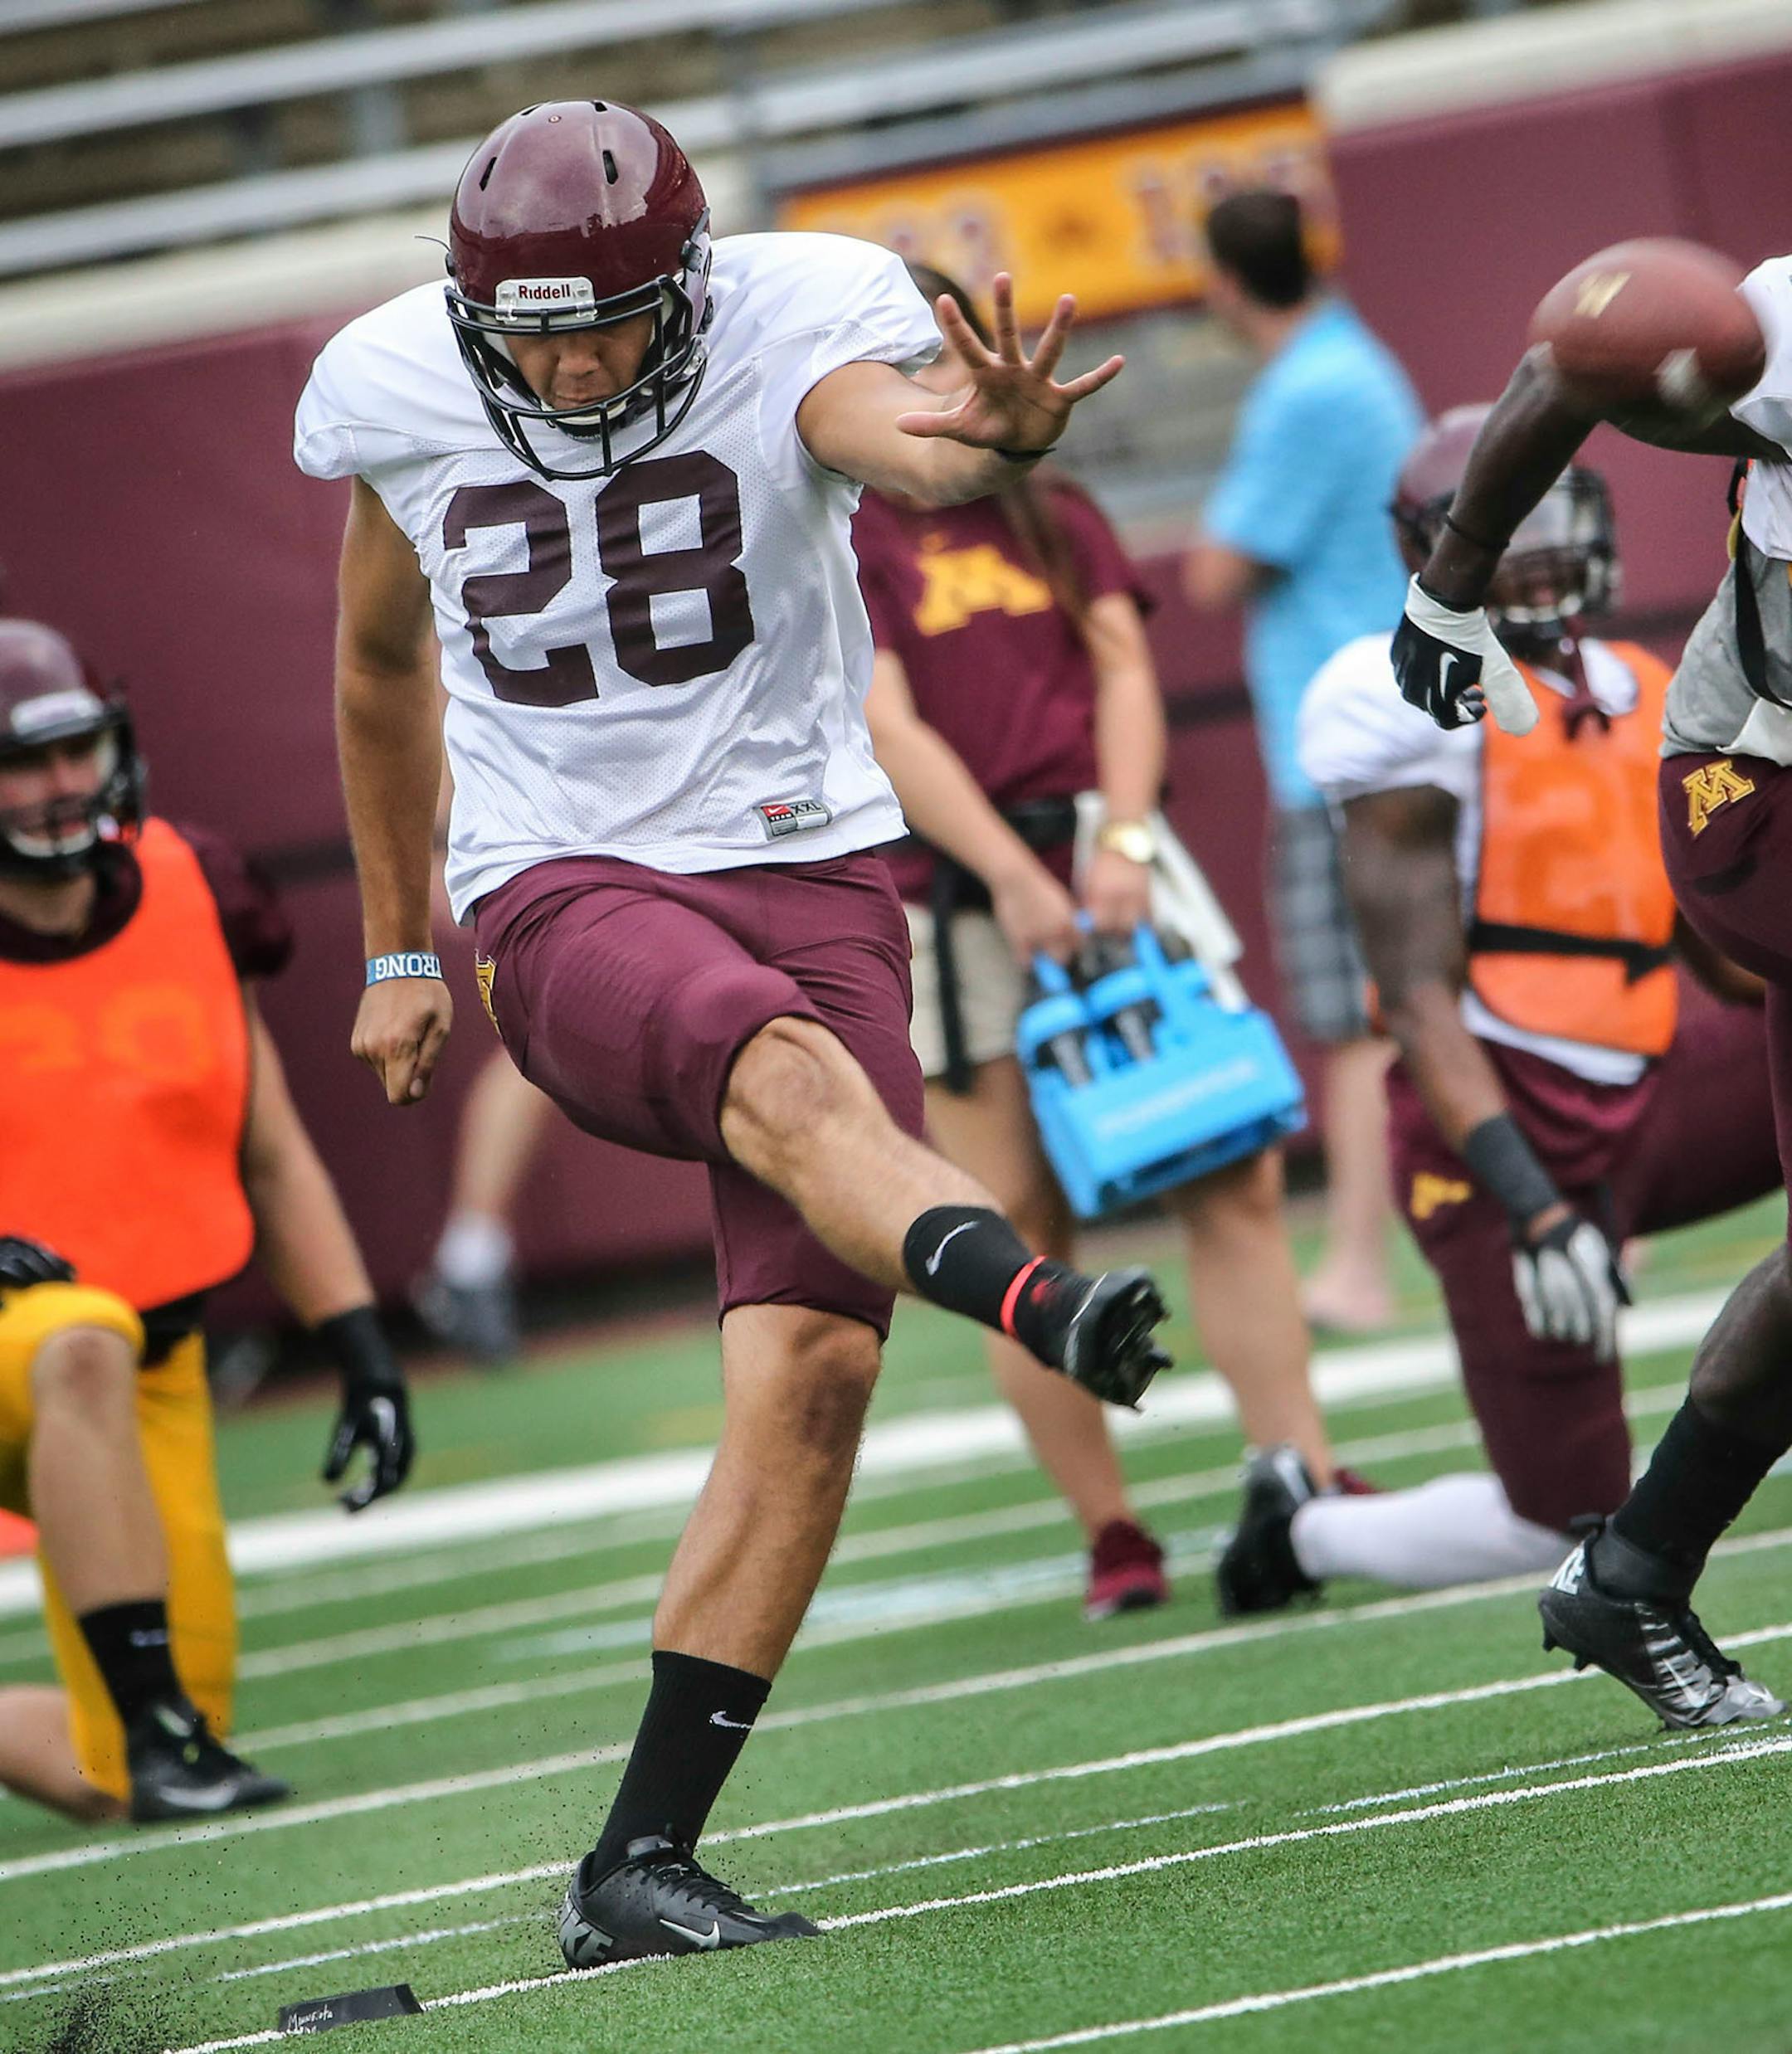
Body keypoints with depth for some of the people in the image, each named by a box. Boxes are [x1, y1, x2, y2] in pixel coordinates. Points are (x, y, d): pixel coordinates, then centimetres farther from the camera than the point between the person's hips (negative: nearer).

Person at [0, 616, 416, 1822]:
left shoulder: (185, 905, 2)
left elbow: (276, 1163, 11)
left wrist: (362, 1350, 3)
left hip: (155, 1378, 5)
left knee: (105, 1786, 0)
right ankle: (157, 1725, -39)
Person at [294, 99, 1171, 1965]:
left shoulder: (793, 323, -8)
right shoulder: (401, 397, 1)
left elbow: (897, 442, -32)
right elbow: (380, 660, 19)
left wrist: (992, 438, -57)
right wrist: (396, 950, 25)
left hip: (805, 863, 0)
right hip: (564, 889, 0)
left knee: (815, 1362, -13)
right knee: (787, 1072, -35)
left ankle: (640, 1862, -8)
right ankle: (1039, 1306, -65)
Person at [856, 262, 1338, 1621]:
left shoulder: (1054, 516, 17)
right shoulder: (834, 543, 3)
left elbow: (1122, 671, 5)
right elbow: (888, 730, -7)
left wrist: (1124, 839, -11)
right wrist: (1014, 877, -17)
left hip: (1114, 872, 4)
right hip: (963, 899, -4)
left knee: (1237, 1183, -5)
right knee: (1025, 1241, -4)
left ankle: (1304, 1486, -1)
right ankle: (1112, 1538, 3)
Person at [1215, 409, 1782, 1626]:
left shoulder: (1644, 703, 13)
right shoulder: (1427, 713, -10)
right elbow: (1420, 1001, -15)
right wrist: (1530, 1208, -24)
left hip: (1642, 1106, 7)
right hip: (1509, 1132, -7)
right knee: (1564, 1522, -3)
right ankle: (1304, 1528, 25)